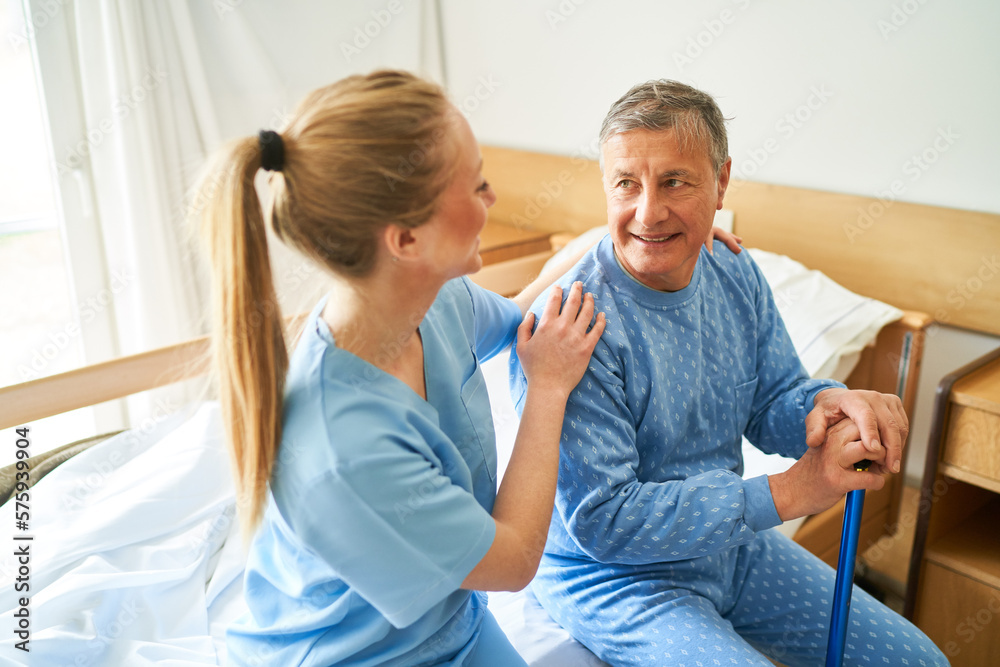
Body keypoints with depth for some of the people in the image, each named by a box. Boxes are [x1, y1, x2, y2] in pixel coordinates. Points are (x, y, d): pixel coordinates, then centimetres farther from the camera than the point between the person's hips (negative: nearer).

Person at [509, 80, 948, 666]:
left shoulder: (735, 275, -5)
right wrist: (789, 493, -31)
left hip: (730, 543, 7)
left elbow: (770, 401, 6)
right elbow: (602, 522, -28)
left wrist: (825, 403, -20)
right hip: (615, 578, -6)